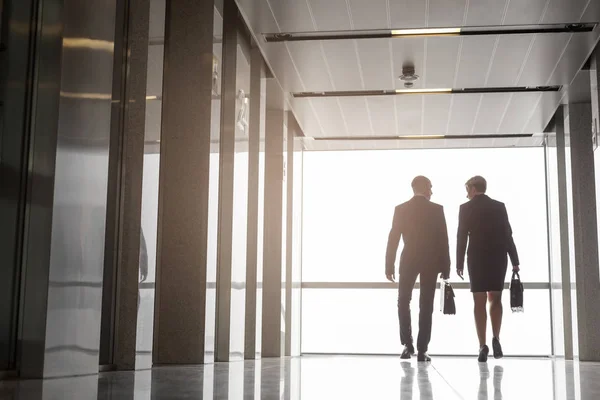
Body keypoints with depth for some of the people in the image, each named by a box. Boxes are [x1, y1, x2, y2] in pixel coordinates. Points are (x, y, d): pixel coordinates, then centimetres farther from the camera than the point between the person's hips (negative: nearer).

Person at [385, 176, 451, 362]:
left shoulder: (401, 209, -1)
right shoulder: (437, 209, -3)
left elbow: (393, 239, -3)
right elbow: (443, 240, -4)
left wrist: (389, 265, 1)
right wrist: (445, 266, 2)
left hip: (408, 260, 1)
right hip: (431, 261, 0)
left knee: (403, 302, 13)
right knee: (426, 305, 3)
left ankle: (408, 344, 6)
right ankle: (422, 350, 1)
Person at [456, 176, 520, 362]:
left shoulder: (465, 208, -1)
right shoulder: (499, 206, 5)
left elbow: (461, 238, -5)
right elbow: (508, 235, 2)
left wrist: (459, 263, -1)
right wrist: (515, 261, 5)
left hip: (477, 259, -2)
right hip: (498, 258, 2)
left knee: (480, 302, 2)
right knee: (495, 299, 15)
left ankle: (483, 345, -4)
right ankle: (496, 338, -3)